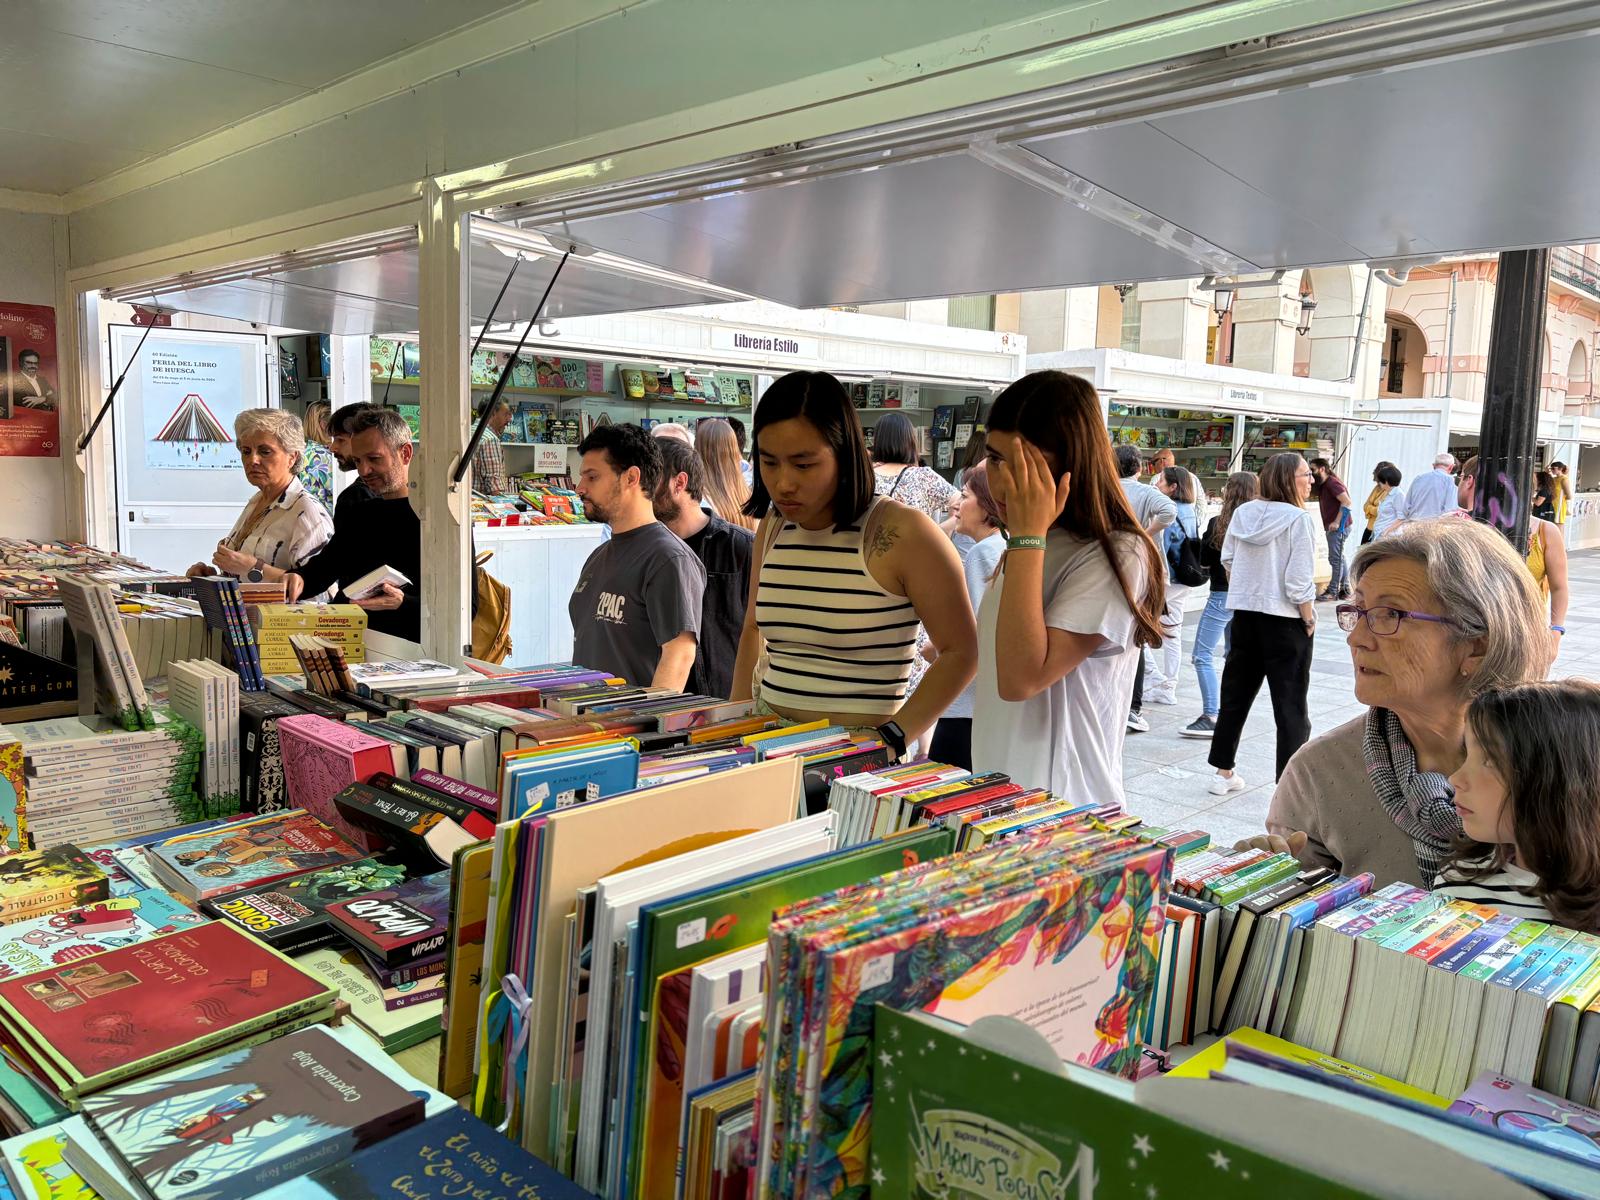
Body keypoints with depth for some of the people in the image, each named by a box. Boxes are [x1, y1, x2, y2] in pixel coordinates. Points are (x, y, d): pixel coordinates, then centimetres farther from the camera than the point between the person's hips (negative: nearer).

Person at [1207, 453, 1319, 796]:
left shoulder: (1243, 512, 2)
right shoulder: (1299, 519, -14)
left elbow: (1227, 560, 9)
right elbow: (1299, 581, -17)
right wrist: (1309, 619, -6)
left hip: (1245, 614, 6)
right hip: (1285, 619, -6)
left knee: (1235, 694, 17)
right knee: (1290, 704, 3)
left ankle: (1224, 772, 25)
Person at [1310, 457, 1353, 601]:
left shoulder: (1332, 482, -16)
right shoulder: (1323, 484, 14)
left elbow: (1347, 501, -25)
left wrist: (1337, 522, -25)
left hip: (1338, 527, -11)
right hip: (1332, 527, 11)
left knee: (1335, 559, -4)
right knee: (1339, 558, 15)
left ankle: (1333, 591, 1)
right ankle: (1345, 590, 23)